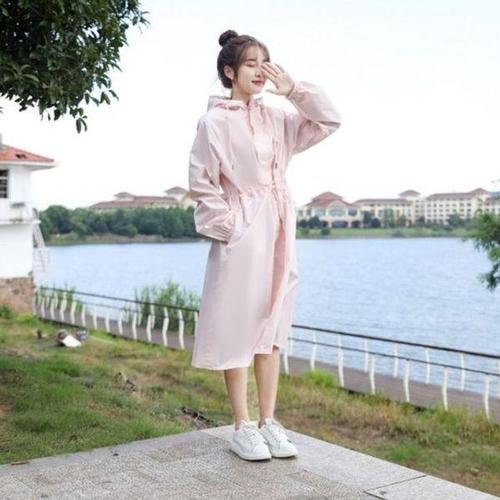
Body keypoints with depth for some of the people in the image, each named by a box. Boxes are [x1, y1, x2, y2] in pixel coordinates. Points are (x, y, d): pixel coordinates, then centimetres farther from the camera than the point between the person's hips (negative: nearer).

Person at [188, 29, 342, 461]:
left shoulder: (276, 118, 11)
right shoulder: (215, 121, -5)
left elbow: (329, 121, 11)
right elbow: (202, 185, -8)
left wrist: (293, 89, 2)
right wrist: (227, 226, -12)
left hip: (279, 232, 6)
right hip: (241, 234, -6)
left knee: (272, 326, 9)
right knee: (238, 327, -1)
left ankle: (268, 421, 18)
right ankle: (242, 427, 10)